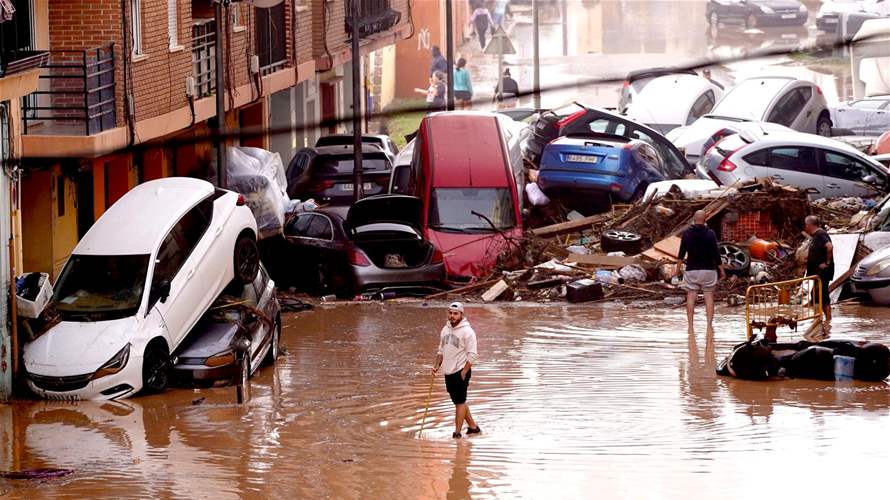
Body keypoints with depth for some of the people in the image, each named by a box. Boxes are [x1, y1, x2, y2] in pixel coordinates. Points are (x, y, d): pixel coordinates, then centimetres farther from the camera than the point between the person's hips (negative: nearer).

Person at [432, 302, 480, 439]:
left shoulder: (467, 331, -12)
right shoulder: (445, 330, 10)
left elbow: (471, 355, -14)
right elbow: (441, 350, 20)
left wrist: (464, 372, -17)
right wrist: (437, 366, 6)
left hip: (461, 372, -8)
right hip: (448, 372, 8)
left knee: (460, 402, -5)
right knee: (459, 402, 14)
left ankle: (457, 432, -3)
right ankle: (473, 426, 25)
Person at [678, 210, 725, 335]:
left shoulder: (686, 234, -2)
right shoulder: (710, 234, -7)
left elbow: (681, 254, 6)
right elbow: (716, 253, -7)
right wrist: (721, 270, 2)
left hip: (691, 270, 1)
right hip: (708, 269, -1)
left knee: (691, 297, 4)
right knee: (709, 297, 4)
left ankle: (690, 327, 1)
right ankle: (709, 326, 0)